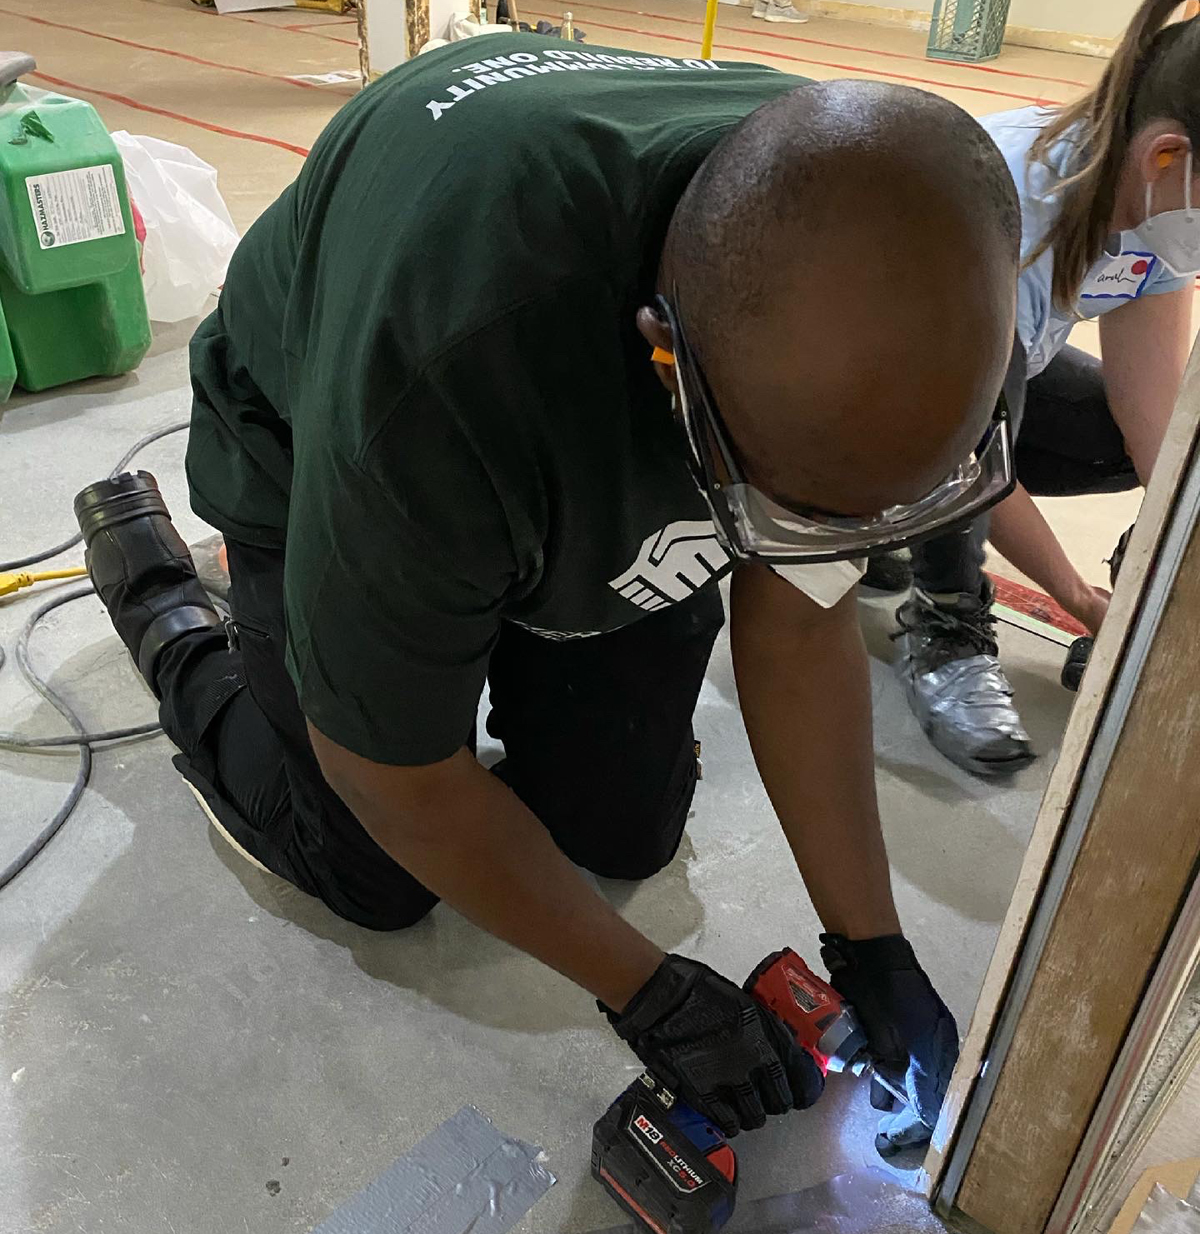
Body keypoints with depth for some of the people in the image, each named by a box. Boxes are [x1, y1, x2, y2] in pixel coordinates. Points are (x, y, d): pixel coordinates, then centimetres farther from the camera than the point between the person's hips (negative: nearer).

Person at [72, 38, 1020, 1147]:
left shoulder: (863, 291, -28)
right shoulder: (441, 384, -46)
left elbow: (800, 618, -15)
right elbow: (398, 776, -29)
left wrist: (871, 948, -13)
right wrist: (646, 994, -19)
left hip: (603, 494, 4)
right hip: (319, 473, -3)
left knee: (628, 835, 2)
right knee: (381, 881, 2)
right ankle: (158, 593, 21)